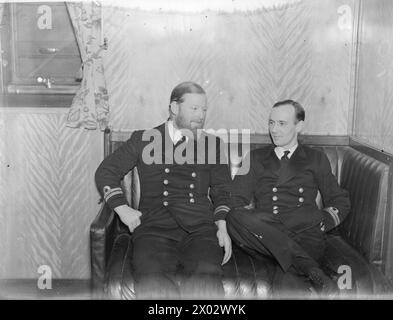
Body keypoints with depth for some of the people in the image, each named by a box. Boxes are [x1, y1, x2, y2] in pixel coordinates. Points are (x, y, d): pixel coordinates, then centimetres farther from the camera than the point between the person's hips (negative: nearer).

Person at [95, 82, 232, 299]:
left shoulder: (212, 143, 21)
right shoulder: (144, 139, 15)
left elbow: (222, 190, 22)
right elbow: (105, 171, 15)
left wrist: (222, 226, 6)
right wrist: (122, 209, 2)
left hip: (200, 228, 2)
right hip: (154, 227, -1)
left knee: (207, 274, -30)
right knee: (153, 280, -31)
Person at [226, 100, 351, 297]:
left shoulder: (316, 159, 21)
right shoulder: (256, 158, 22)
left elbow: (340, 201, 18)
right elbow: (237, 201, 10)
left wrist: (319, 224, -1)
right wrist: (251, 224, -10)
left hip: (303, 235, -3)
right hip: (263, 237, 3)